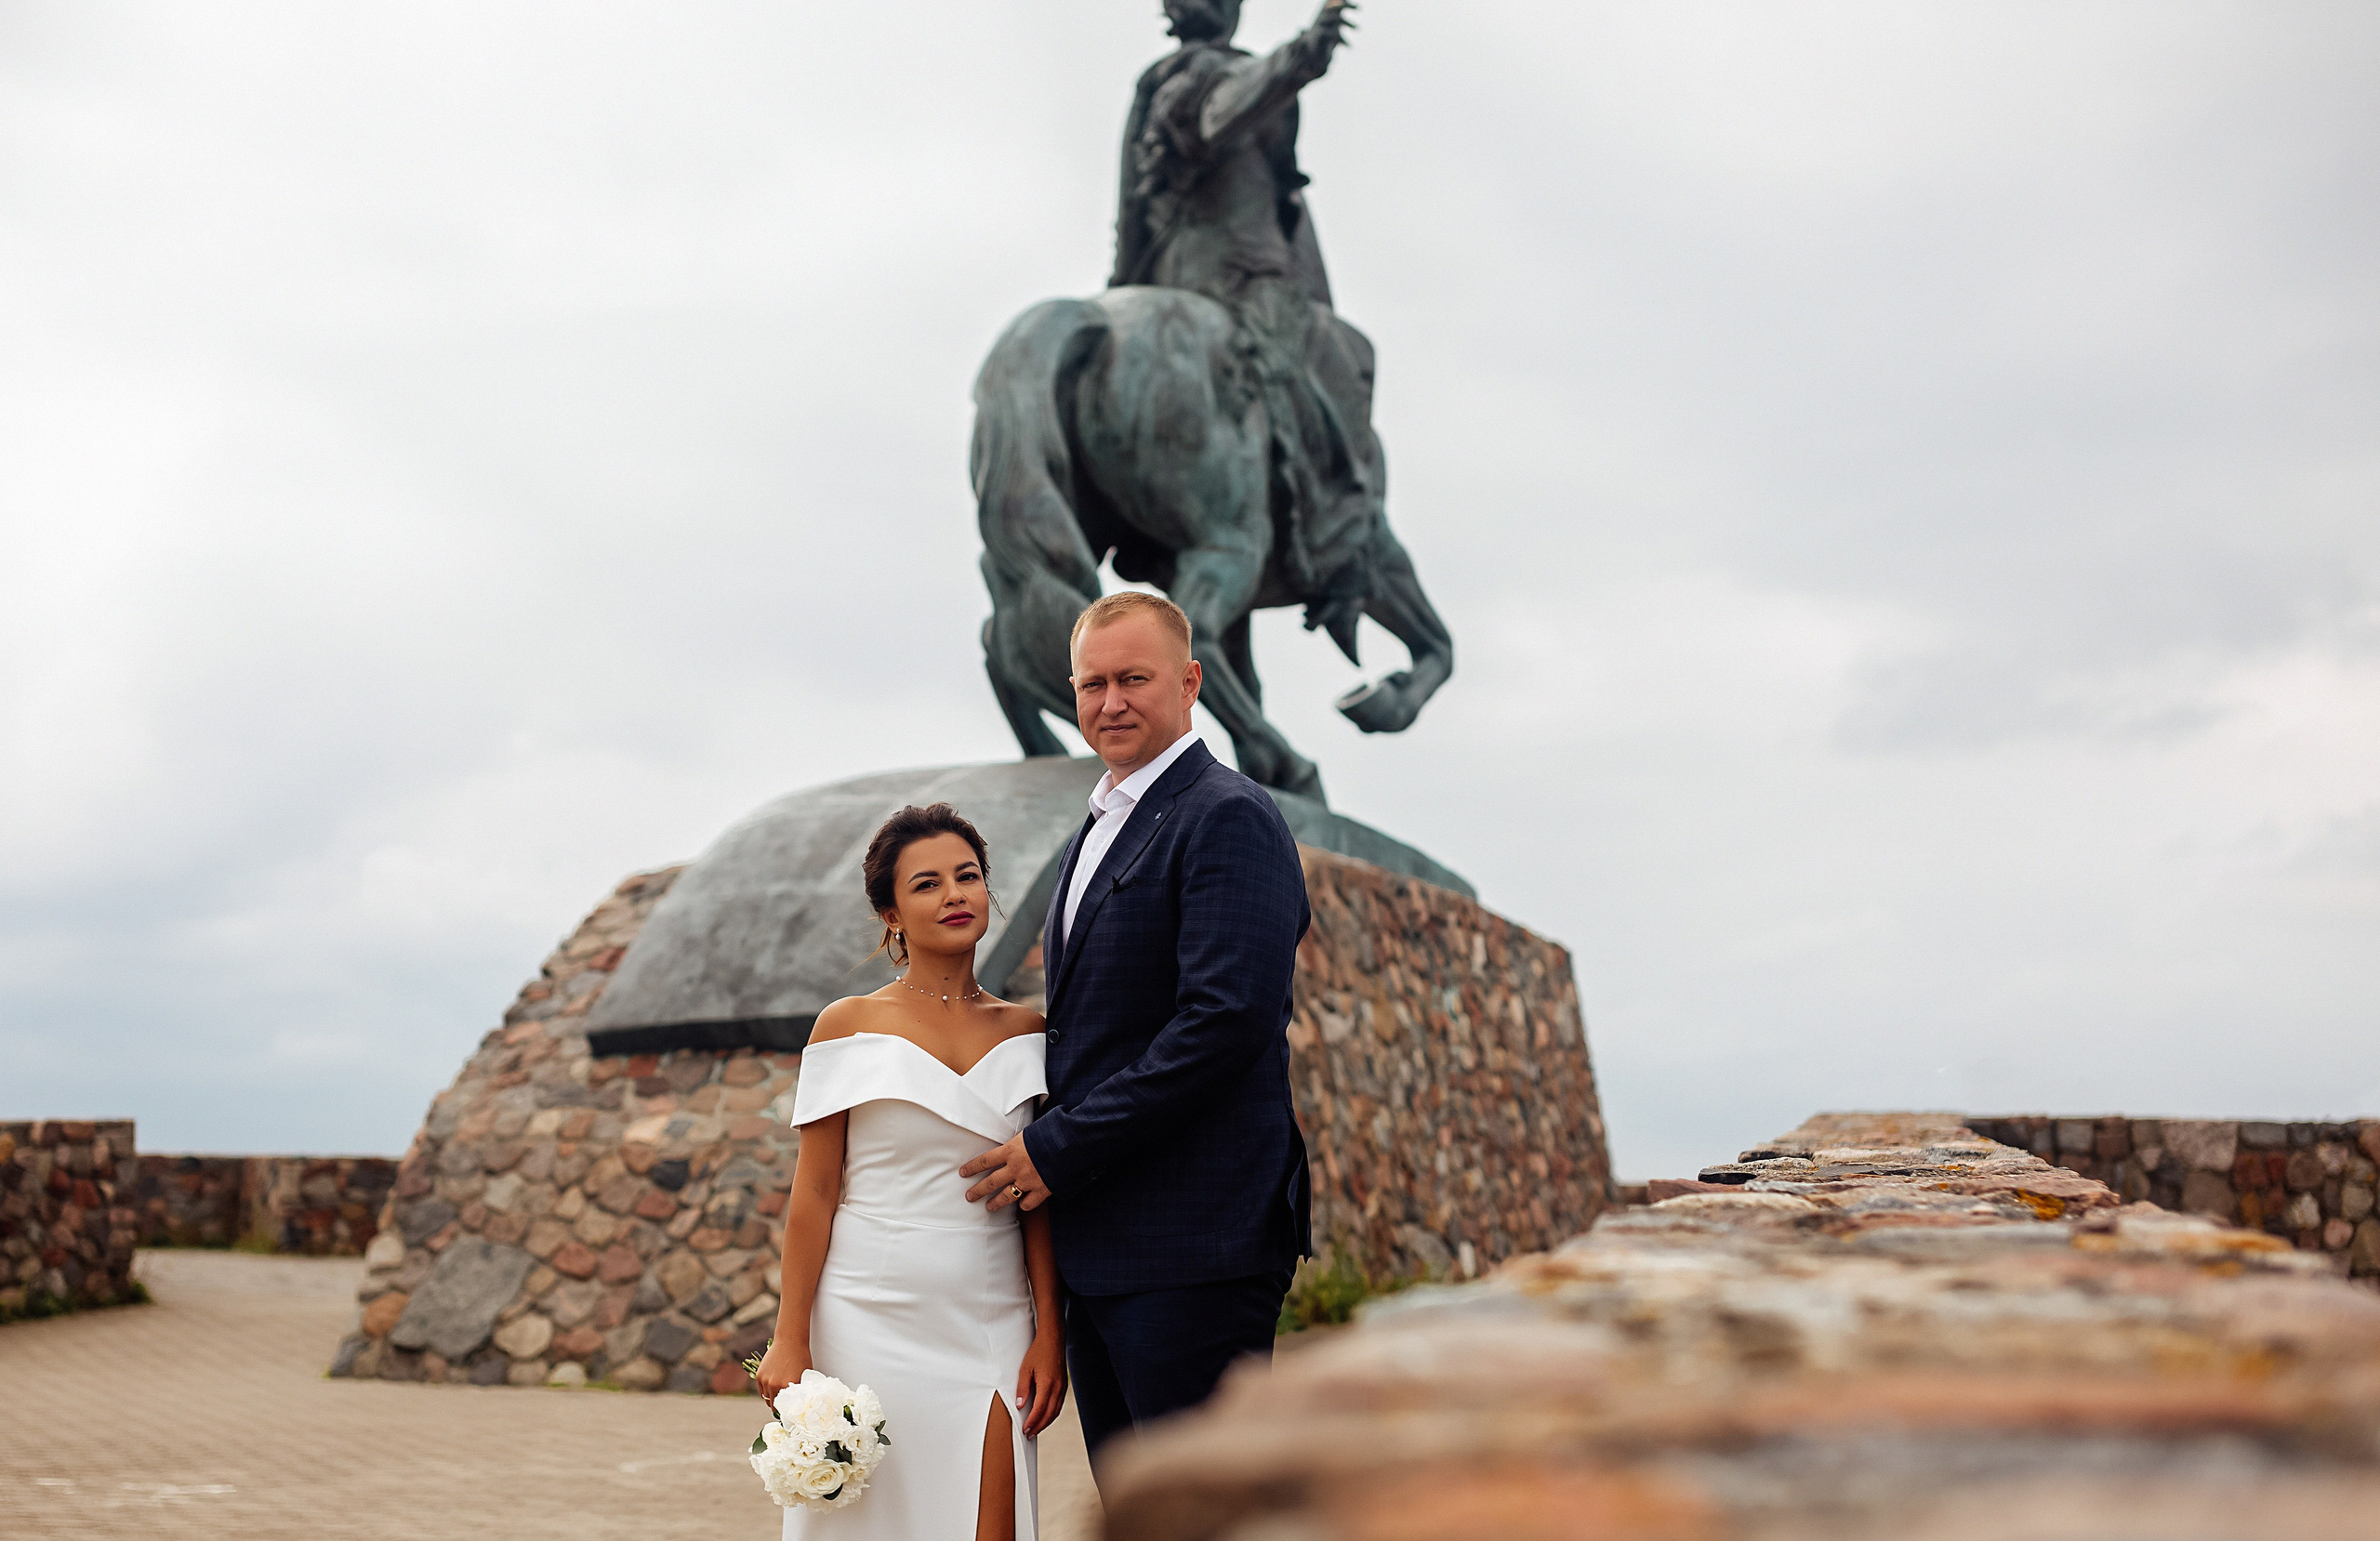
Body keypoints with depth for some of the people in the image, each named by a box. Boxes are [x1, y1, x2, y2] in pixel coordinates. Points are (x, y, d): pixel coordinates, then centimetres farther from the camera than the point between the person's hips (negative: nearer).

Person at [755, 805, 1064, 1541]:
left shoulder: (1025, 1031, 7)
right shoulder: (849, 1025, -1)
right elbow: (813, 1195, -2)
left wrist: (1049, 1332, 0)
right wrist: (790, 1341, -5)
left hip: (988, 1325, 2)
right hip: (872, 1320, -2)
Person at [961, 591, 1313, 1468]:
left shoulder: (1227, 818, -11)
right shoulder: (1101, 829, 19)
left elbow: (1228, 1018, -21)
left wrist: (1060, 1150, -16)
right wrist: (1045, 1152, 8)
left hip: (1192, 1248, -9)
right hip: (1099, 1248, 9)